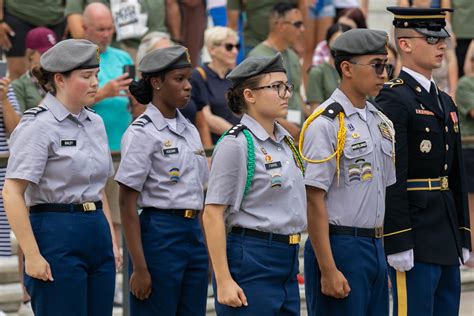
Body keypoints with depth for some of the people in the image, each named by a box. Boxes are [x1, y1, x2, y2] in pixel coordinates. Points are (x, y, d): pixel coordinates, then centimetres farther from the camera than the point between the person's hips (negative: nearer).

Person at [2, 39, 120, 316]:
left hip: (98, 233, 8)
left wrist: (112, 240, 16)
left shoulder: (95, 123, 13)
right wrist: (32, 255, -18)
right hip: (57, 235, -8)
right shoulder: (38, 125, -10)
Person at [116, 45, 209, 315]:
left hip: (194, 235, 7)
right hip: (159, 235, -7)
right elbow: (127, 204, -10)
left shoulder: (189, 131, 13)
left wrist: (205, 246, 15)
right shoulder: (142, 133, -8)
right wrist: (139, 268, -14)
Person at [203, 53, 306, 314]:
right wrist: (224, 281, -19)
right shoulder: (236, 145, -10)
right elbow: (212, 215, -13)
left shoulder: (285, 141, 14)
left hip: (287, 262, 8)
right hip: (252, 261, -8)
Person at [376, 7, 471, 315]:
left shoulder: (445, 102, 17)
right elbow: (392, 178, -17)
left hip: (446, 238, 9)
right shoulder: (394, 100, -11)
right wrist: (398, 243, -21)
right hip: (414, 236, -9)